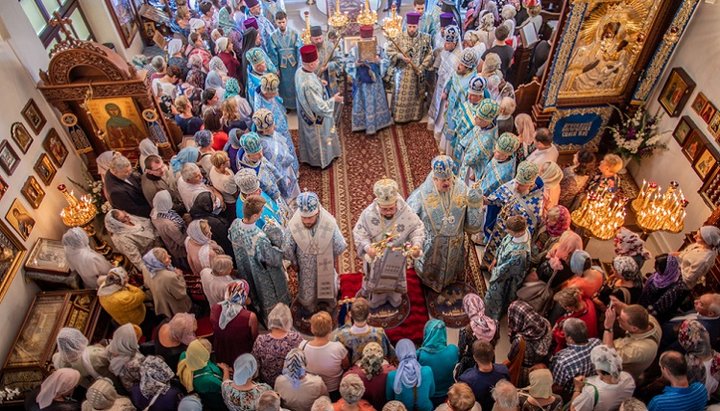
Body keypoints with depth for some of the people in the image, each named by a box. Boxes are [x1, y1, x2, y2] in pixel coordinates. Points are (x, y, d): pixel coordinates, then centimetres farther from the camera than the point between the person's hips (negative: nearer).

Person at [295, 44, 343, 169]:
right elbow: (319, 106, -31)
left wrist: (318, 82, 10)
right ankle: (319, 160, 42)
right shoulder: (309, 85, -41)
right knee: (318, 138, 18)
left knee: (310, 136, 30)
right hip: (315, 116, -8)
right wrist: (333, 99, -17)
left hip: (306, 113, 8)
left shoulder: (300, 71, -13)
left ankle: (308, 156, 54)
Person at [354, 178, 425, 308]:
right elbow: (359, 233, -22)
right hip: (376, 258, -1)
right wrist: (367, 248, -40)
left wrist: (417, 245, -33)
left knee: (396, 280, 29)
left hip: (397, 259, 1)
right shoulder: (368, 214, -30)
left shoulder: (406, 213, -28)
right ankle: (376, 298, 57)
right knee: (376, 281, 26)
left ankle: (394, 297, 60)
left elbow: (417, 229, -15)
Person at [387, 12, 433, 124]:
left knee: (417, 95, 12)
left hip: (417, 73, 2)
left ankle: (416, 115, 28)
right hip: (402, 72, -2)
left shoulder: (424, 38, -4)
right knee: (401, 95, 5)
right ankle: (400, 116, 18)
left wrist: (422, 67, -9)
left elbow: (429, 54, 1)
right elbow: (390, 51, -8)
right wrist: (400, 56, -24)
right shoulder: (399, 37, -9)